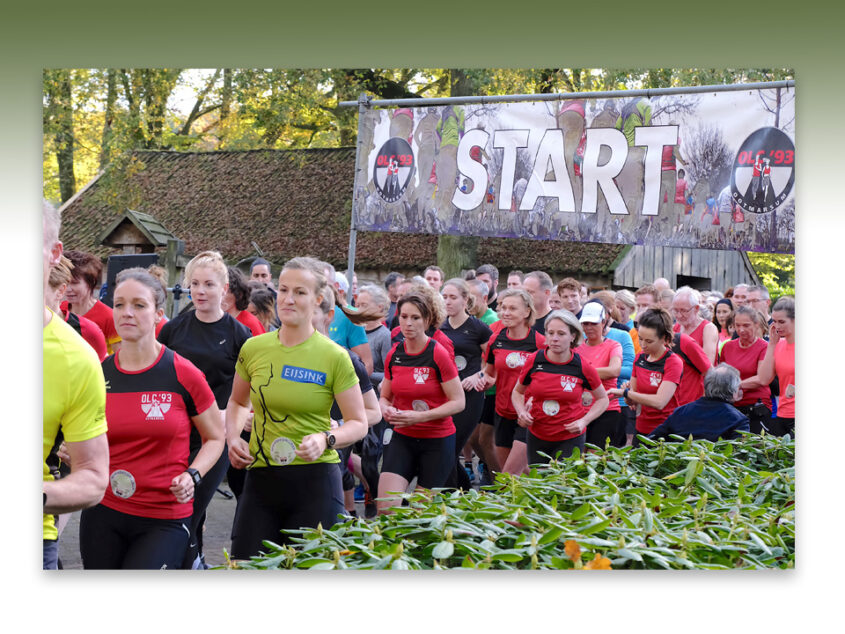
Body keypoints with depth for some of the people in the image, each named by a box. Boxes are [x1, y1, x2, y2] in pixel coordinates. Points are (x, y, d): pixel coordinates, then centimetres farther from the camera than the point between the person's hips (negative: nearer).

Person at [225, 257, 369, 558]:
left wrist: (326, 439, -20)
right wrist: (233, 438, 3)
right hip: (261, 478, 3)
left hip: (315, 480, -3)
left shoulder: (334, 357, -6)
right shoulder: (253, 348, 3)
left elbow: (358, 423, -2)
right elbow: (237, 402, 21)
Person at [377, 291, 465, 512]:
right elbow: (385, 396, 15)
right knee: (385, 506, -11)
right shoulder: (394, 354, 2)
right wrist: (387, 409, -9)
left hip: (437, 442, -3)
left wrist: (420, 416, -21)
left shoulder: (438, 354, -12)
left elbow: (458, 402, -11)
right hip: (403, 438, 4)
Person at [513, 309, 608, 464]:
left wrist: (584, 421, -10)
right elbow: (517, 392, 11)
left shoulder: (583, 367, -10)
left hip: (570, 439, -2)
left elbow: (602, 399, 5)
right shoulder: (534, 361, -7)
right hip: (536, 437, 2)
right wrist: (522, 412, -8)